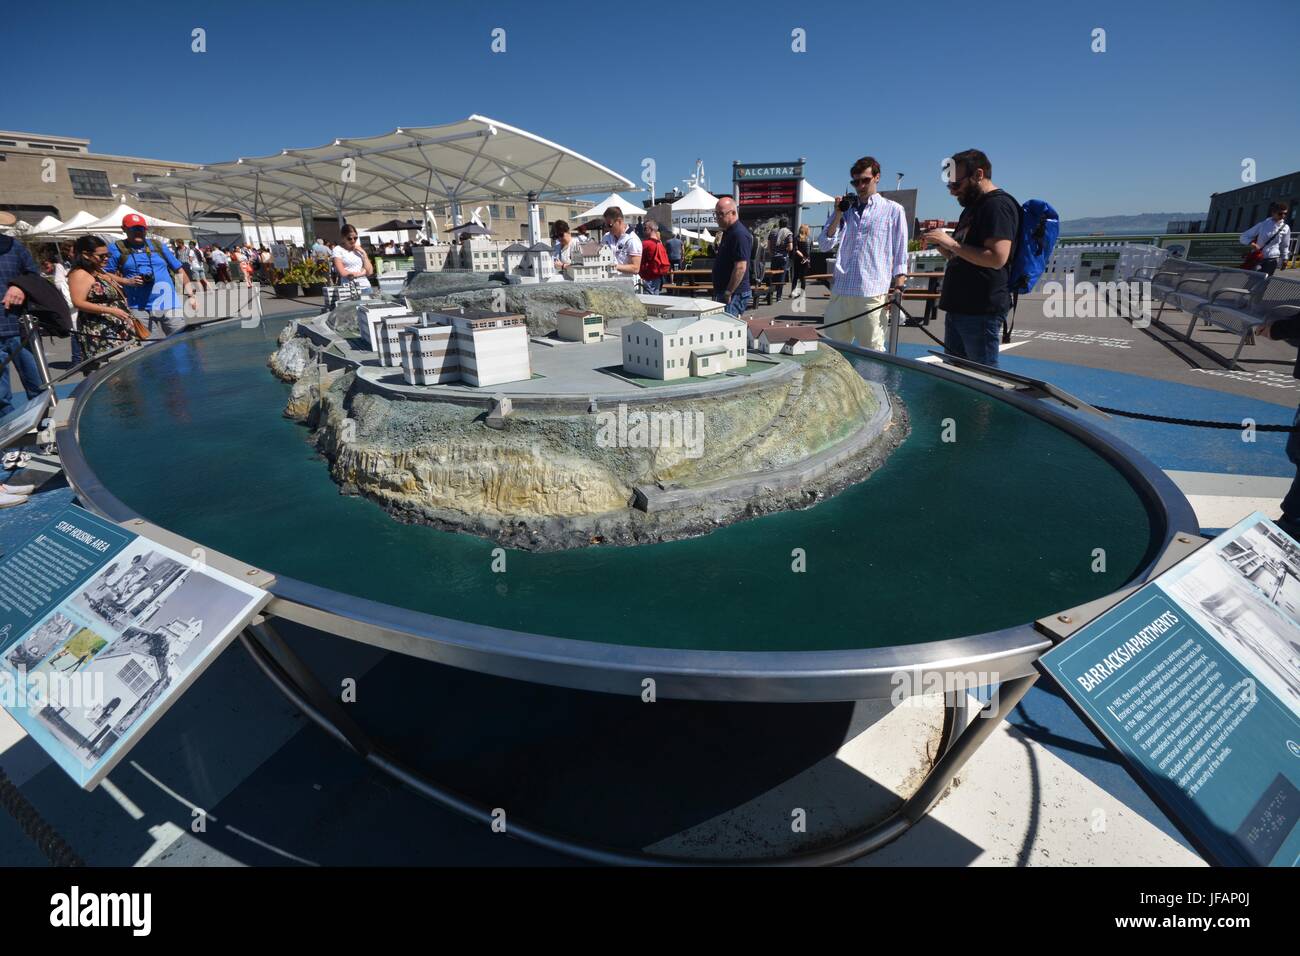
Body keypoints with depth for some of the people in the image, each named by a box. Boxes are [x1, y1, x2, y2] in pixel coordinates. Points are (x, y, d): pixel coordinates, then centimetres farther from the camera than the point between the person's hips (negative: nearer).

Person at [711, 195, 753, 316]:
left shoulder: (739, 234, -16)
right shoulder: (728, 232, 17)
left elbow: (740, 268, -23)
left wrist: (728, 293, -23)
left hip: (735, 295, -10)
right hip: (722, 293, 10)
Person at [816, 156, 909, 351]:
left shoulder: (893, 210, 9)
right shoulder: (844, 209, 19)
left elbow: (900, 255, 7)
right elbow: (824, 246, 10)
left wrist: (898, 287, -3)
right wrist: (837, 215, 1)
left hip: (873, 293, -3)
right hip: (840, 291, 4)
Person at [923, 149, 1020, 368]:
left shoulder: (998, 205, -11)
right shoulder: (972, 206, 20)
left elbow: (997, 258, -22)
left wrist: (951, 243, -18)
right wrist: (941, 245, 7)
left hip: (981, 309, -10)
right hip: (959, 307, 10)